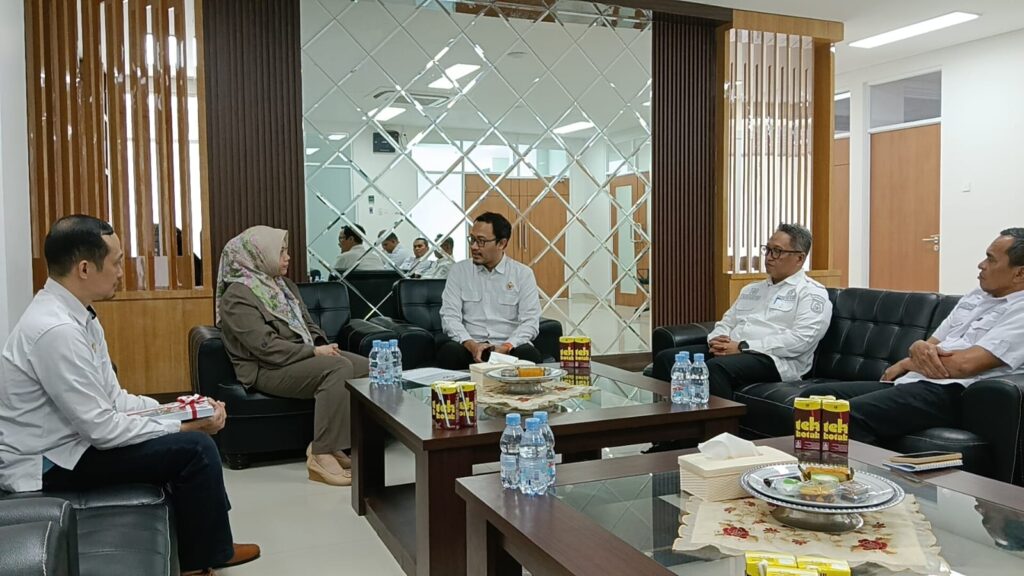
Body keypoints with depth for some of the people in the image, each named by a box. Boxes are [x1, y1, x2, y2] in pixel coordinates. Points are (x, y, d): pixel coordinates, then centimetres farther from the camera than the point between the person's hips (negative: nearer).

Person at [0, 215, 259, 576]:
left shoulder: (76, 315, 3)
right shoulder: (55, 329, -28)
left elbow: (113, 398, 7)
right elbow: (102, 429, -26)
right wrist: (183, 426, -15)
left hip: (68, 441, 10)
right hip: (46, 465, -9)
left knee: (191, 436, 10)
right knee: (195, 447, -15)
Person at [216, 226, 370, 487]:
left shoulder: (284, 285, 16)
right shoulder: (237, 297, -11)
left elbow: (309, 324, 18)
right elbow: (266, 347, -20)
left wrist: (323, 346, -3)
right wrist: (314, 352, -22)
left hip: (303, 356, 9)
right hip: (269, 369, -8)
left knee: (368, 367, -11)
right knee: (339, 367, -32)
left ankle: (329, 444, -7)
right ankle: (321, 456, -29)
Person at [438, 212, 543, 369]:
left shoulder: (523, 273, 5)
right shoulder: (458, 270, 8)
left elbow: (530, 322, -2)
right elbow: (449, 316, 0)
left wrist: (506, 347, -19)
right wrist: (471, 345, -18)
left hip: (510, 347, -1)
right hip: (470, 346, 1)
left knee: (529, 355, -34)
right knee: (448, 352, -32)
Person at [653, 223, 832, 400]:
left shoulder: (812, 293, 2)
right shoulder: (751, 289, 27)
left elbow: (801, 339, -13)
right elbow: (726, 323, 24)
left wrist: (743, 347, -18)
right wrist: (717, 340, -3)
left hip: (772, 359, -7)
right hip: (729, 351, 7)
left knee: (716, 367, -38)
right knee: (667, 358, -15)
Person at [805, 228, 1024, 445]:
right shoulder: (973, 297, 22)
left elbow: (965, 364, -16)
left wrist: (906, 363, 0)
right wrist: (919, 348, -6)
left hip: (951, 394, -8)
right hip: (912, 382, 9)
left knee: (852, 413, -33)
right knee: (818, 395, -9)